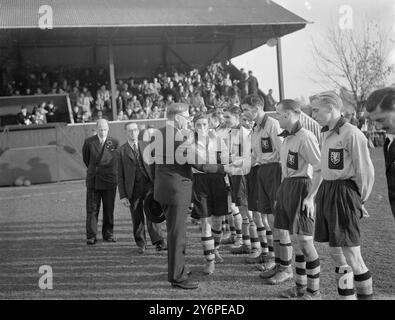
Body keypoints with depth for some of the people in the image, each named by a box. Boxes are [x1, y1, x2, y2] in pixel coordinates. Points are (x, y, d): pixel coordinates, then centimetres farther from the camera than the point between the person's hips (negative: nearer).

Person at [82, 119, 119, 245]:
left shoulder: (114, 142, 1)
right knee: (92, 209, 0)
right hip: (93, 180, -1)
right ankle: (91, 236, 4)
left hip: (109, 180, 1)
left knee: (109, 209, 7)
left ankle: (108, 234, 19)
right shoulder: (89, 142, -1)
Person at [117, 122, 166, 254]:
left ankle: (158, 242, -9)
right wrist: (122, 196, -3)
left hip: (148, 185, 0)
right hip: (132, 188, 0)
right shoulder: (121, 151, 3)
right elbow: (120, 175, 2)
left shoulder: (146, 146, 9)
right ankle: (141, 244, 20)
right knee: (137, 219, 6)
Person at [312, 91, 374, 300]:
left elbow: (365, 171, -13)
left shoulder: (351, 134, -14)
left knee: (351, 255, -2)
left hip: (344, 194, -9)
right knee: (335, 251, 14)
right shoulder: (327, 134, 12)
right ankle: (346, 295, 26)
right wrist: (323, 194, 10)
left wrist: (360, 200, -7)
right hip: (326, 192, 9)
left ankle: (366, 294, 15)